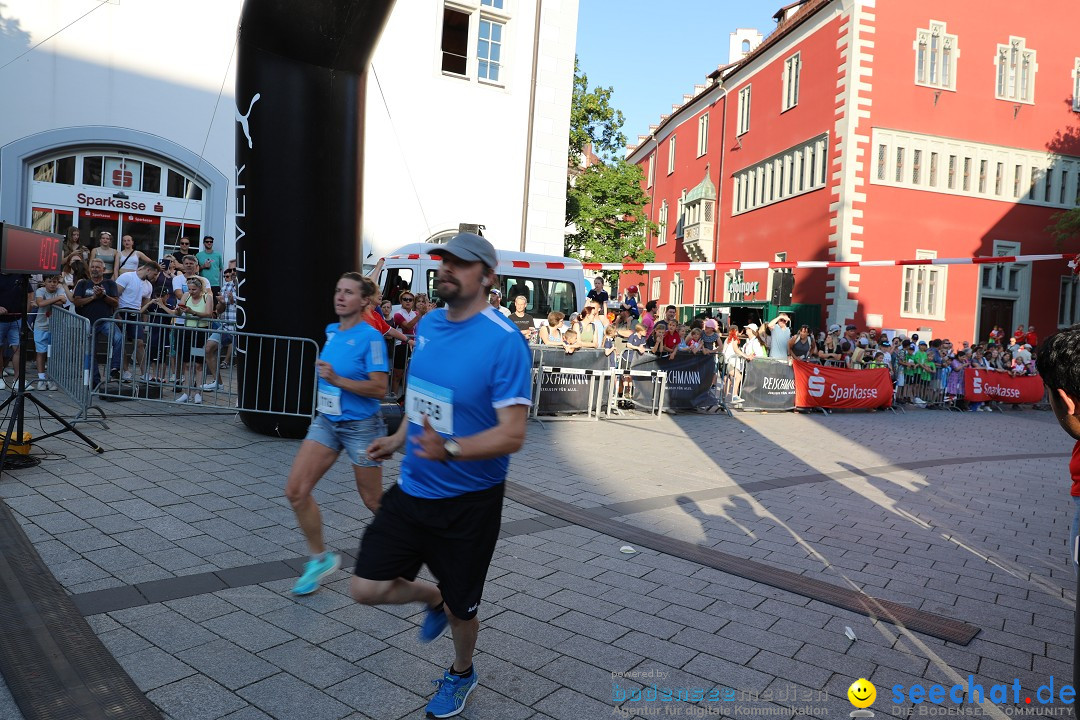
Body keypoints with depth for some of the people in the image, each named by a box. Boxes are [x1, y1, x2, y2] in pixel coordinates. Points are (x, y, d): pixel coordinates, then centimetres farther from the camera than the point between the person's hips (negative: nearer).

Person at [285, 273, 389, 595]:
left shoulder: (371, 337, -16)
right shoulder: (332, 331, 6)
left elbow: (379, 388, -22)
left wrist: (337, 380, -26)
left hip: (361, 426, -6)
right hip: (326, 421, 7)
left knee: (373, 501, 7)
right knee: (295, 490, -4)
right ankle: (320, 558, 14)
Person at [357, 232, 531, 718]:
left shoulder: (505, 341, -22)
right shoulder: (428, 324, 1)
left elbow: (512, 435, -25)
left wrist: (449, 449, -38)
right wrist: (399, 438, 15)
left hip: (469, 503, -5)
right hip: (412, 490, 6)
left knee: (460, 607, 13)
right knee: (367, 588, 3)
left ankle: (461, 675, 47)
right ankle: (433, 599, 36)